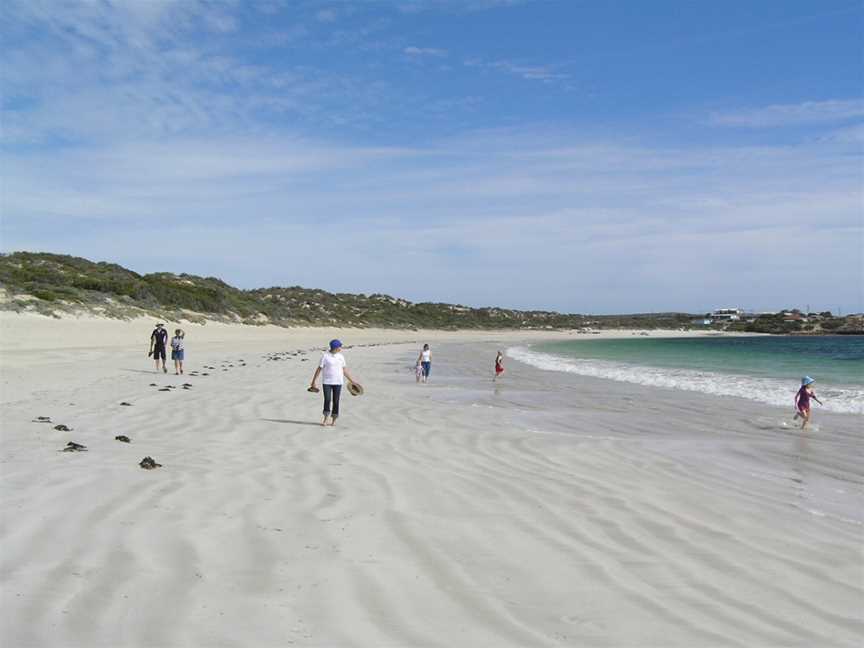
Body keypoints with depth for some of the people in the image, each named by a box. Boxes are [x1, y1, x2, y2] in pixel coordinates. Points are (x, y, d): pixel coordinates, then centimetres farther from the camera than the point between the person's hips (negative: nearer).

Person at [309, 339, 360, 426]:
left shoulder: (341, 356, 6)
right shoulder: (325, 355, -7)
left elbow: (344, 370, 13)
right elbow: (319, 369, -4)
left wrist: (352, 380, 13)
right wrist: (314, 381, -4)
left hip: (338, 382, 3)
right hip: (326, 382, -3)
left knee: (336, 401, 2)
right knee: (327, 400, -9)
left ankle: (334, 420, 11)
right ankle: (326, 419, 4)